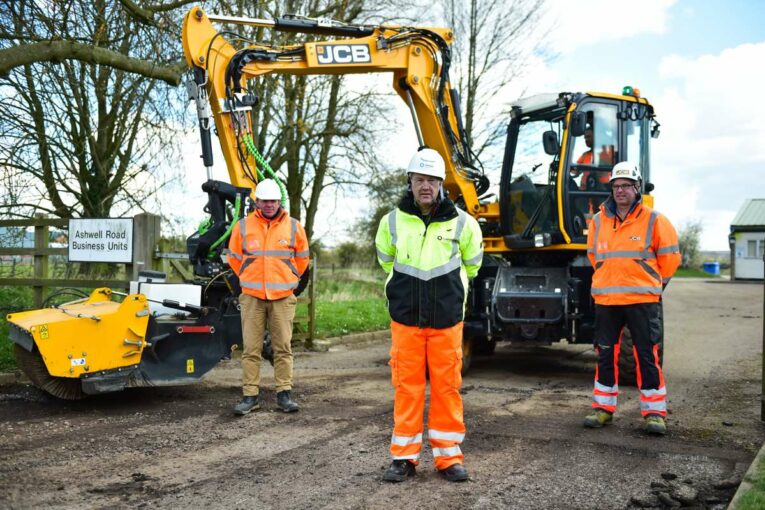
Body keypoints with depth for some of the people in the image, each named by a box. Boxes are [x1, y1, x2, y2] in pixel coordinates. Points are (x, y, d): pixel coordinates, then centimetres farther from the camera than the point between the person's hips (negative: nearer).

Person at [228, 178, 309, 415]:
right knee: (251, 349, 2)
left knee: (283, 348, 3)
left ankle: (284, 394, 11)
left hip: (283, 297, 0)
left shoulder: (293, 226, 4)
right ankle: (250, 396, 8)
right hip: (252, 297, 0)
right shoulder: (243, 226, 2)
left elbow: (302, 258, 17)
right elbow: (234, 257, 14)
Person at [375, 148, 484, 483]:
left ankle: (448, 457, 17)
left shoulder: (462, 223, -4)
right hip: (405, 320, 1)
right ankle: (404, 457, 15)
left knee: (447, 387, 4)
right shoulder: (392, 222, -1)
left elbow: (471, 264, 14)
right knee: (406, 387, 4)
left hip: (446, 321, 0)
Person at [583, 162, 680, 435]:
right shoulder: (598, 221, 6)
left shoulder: (653, 220, -4)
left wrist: (654, 282, 12)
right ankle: (603, 407, 21)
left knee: (648, 356, 1)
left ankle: (654, 411, 11)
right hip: (606, 300, 3)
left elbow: (669, 256, 5)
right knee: (606, 355, 10)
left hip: (643, 300, -3)